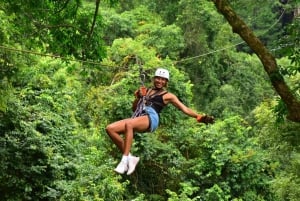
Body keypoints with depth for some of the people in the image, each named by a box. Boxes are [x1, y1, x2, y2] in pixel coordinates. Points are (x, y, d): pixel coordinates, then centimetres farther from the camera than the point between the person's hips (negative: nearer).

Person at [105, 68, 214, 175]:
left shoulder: (168, 95, 15)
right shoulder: (146, 91, 28)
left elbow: (185, 109, 9)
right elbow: (134, 108, 31)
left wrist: (198, 116, -5)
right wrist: (138, 97, 12)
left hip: (151, 119, -6)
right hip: (138, 117, 6)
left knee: (129, 124, -38)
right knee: (110, 128, -17)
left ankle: (124, 161, -38)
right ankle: (130, 158, -9)